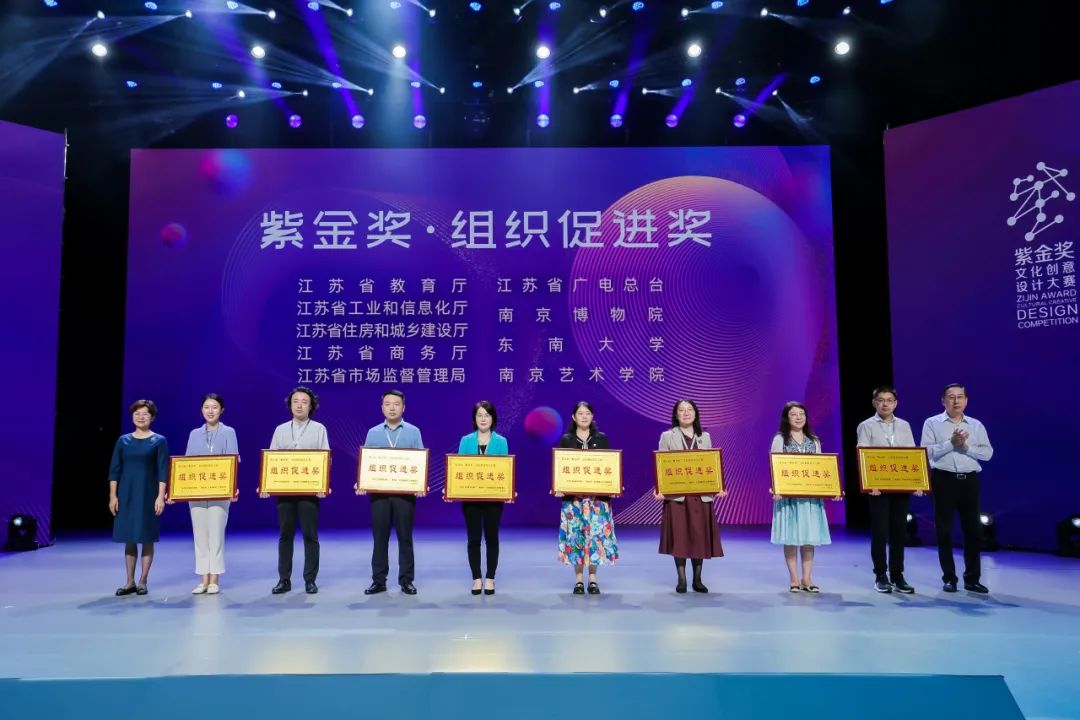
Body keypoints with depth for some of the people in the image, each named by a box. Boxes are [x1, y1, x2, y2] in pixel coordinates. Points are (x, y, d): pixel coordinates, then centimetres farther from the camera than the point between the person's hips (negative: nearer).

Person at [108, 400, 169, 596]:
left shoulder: (159, 441, 0)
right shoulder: (123, 441, 8)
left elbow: (163, 471, -4)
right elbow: (114, 470, 7)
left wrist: (161, 496, -12)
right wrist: (113, 496, 0)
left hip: (148, 495, -3)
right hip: (126, 495, 3)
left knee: (147, 538, 1)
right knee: (129, 538, 6)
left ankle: (142, 582, 9)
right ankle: (130, 582, 14)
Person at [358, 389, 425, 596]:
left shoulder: (413, 432, 5)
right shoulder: (373, 433, 9)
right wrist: (361, 483, -10)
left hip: (405, 491, -1)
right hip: (378, 491, 1)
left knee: (405, 537, 3)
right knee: (380, 537, 4)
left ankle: (406, 580, 12)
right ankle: (378, 580, 13)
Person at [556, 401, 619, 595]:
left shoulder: (601, 438, 8)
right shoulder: (566, 440, 6)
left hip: (598, 494, 1)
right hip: (573, 495, 0)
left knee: (596, 534, -2)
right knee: (575, 534, -1)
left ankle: (592, 578, 10)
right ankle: (578, 579, 10)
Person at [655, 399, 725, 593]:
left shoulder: (705, 437, 13)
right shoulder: (667, 436, 4)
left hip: (701, 495, 3)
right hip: (676, 494, -2)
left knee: (700, 536, 4)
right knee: (679, 536, -1)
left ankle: (697, 579, 15)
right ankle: (681, 580, 9)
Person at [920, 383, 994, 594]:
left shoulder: (976, 425, 10)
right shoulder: (932, 423, 2)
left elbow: (987, 453, 0)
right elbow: (926, 452, -10)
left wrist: (965, 446, -13)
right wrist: (951, 443, -18)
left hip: (970, 480, 3)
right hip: (944, 479, -2)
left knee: (973, 530, 5)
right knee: (944, 530, 2)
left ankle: (972, 579, 15)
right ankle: (949, 578, 12)